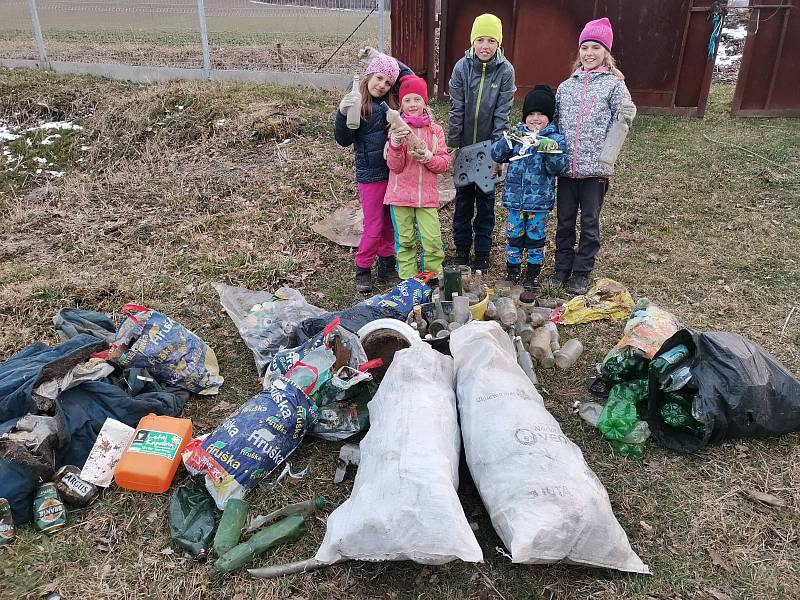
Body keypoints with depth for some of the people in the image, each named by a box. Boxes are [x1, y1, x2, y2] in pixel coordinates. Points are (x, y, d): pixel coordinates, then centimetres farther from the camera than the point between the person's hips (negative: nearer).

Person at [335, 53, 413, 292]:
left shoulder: (391, 102, 3)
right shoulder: (357, 103, -9)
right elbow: (344, 140, -11)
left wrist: (393, 63, 7)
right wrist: (343, 113, -26)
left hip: (393, 171, 5)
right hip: (370, 175, -5)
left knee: (390, 224, 15)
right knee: (373, 227, 1)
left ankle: (387, 266, 29)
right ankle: (363, 269, 20)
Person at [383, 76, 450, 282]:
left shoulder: (435, 130, 5)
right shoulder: (397, 129, 1)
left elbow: (445, 163, 3)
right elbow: (395, 167, -5)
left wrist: (428, 157, -16)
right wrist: (395, 145, -23)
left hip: (427, 194, 1)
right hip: (400, 194, -1)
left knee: (432, 240, -4)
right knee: (404, 240, 6)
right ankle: (408, 281, 19)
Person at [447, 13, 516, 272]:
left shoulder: (505, 71, -9)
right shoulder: (462, 67, -7)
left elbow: (502, 112, -9)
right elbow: (456, 109, -6)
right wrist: (452, 145, -7)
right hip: (465, 145, 1)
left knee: (486, 197, 8)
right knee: (463, 196, 10)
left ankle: (483, 250, 20)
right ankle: (462, 246, 24)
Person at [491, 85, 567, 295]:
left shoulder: (554, 138, -2)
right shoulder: (517, 134, 5)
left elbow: (557, 168, -11)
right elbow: (496, 155, -2)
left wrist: (551, 152, -29)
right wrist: (507, 141, -19)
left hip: (540, 200, -2)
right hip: (515, 197, 2)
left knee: (535, 238, 9)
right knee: (513, 236, 10)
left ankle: (533, 275, 23)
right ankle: (512, 271, 27)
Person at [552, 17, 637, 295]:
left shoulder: (613, 84, -1)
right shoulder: (566, 86, 8)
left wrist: (625, 118, -21)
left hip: (596, 167, -3)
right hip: (566, 166, 3)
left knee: (590, 222, 7)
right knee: (564, 221, 12)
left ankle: (582, 272, 19)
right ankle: (562, 268, 26)